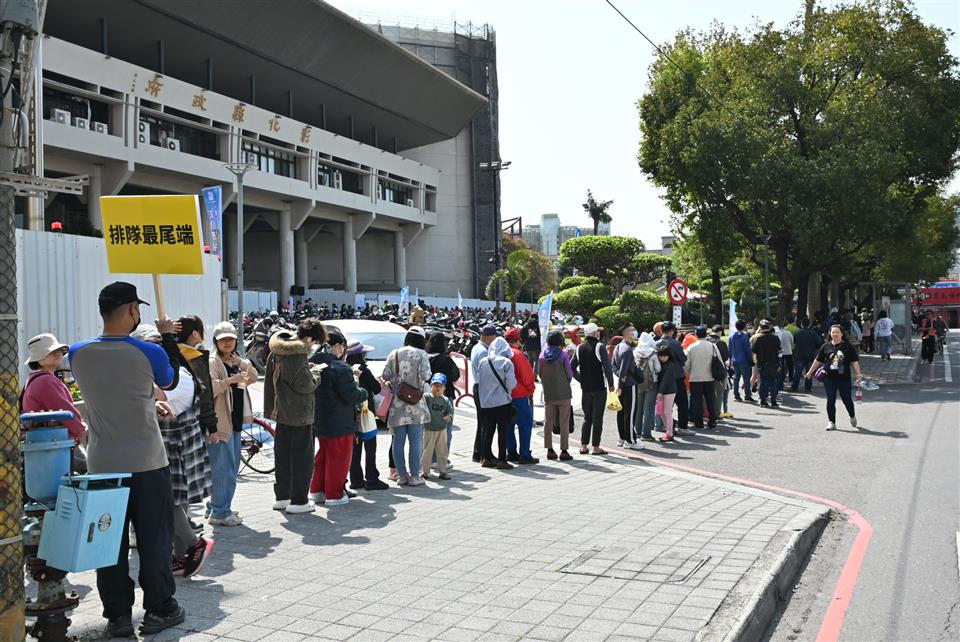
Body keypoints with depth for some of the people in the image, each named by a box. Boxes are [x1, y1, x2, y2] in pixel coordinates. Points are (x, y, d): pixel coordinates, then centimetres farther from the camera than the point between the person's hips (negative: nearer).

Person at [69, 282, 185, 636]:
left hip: (102, 465, 3)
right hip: (147, 462, -3)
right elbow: (170, 382, 8)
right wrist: (168, 337, 16)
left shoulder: (78, 353, -3)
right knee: (154, 538, 9)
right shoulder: (150, 352, -14)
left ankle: (117, 615, 16)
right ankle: (159, 610, 17)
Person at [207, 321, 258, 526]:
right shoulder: (212, 362, -9)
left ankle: (217, 506, 24)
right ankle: (219, 513, -1)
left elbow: (253, 378, 9)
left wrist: (242, 363, -6)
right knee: (222, 468, -7)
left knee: (232, 467, 14)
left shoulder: (237, 361, 17)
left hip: (236, 420, 9)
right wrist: (230, 380, -32)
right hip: (219, 422, -9)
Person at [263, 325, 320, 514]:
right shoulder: (298, 355, -22)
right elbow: (304, 385, -21)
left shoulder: (278, 351, 7)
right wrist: (316, 377, -2)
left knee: (283, 456, 17)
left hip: (281, 412, 9)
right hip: (299, 414, -9)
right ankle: (298, 501, 3)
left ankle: (281, 497, 26)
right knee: (302, 457, 1)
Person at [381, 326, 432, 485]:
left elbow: (385, 375, 1)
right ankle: (414, 476, 4)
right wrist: (421, 381, 7)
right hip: (415, 403, -3)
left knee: (398, 441, 8)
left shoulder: (394, 354, 7)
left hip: (396, 405, 3)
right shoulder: (421, 354, -3)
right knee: (416, 441, 3)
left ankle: (401, 475, 12)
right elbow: (425, 375, -14)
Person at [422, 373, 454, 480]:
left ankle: (442, 471, 20)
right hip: (429, 430, -4)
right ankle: (425, 471, 17)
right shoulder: (427, 397, -8)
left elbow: (450, 411, 7)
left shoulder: (445, 400, 4)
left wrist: (449, 417, -12)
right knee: (427, 452, 5)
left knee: (442, 452, 10)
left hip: (442, 430, 4)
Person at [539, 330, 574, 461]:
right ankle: (564, 451, 3)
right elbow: (569, 374, -5)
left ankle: (550, 450, 13)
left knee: (548, 423, 11)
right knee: (564, 423, 3)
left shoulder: (542, 355, 1)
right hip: (563, 393, -3)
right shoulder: (563, 355, -9)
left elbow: (540, 373, 6)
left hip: (548, 394, 4)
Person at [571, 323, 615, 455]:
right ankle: (596, 447, 2)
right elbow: (607, 367, -15)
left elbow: (572, 367, 6)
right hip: (599, 388, -5)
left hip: (585, 388, 5)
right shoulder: (599, 347, -11)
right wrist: (611, 384, -5)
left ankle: (583, 446, 13)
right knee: (597, 418, 0)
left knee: (587, 417, 14)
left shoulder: (580, 348, 6)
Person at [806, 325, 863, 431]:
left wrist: (858, 374, -8)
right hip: (829, 378, 1)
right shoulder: (826, 346, 5)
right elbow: (818, 361, 14)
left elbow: (854, 362, 1)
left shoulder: (848, 346, 1)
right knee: (830, 400, 1)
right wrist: (810, 372, 17)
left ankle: (852, 417, 34)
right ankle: (831, 422, 9)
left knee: (847, 400, 7)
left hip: (844, 378, -1)